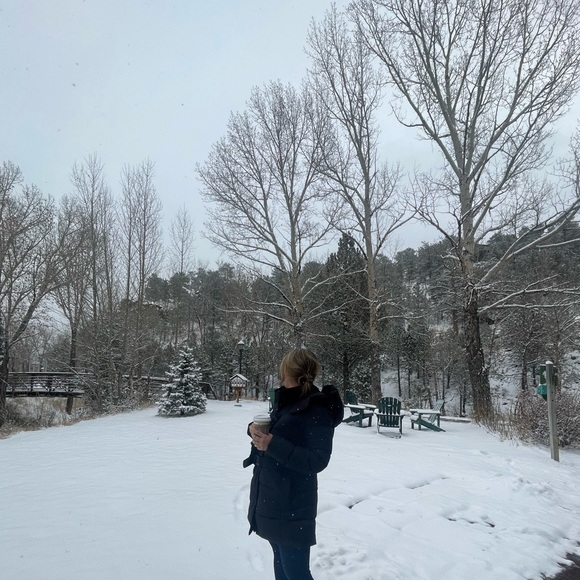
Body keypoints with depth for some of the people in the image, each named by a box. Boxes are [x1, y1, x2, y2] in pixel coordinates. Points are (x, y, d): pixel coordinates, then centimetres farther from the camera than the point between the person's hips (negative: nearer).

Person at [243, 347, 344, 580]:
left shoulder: (318, 409, -20)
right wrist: (255, 429, -7)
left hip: (293, 502, -8)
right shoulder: (285, 400, 4)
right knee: (281, 559, 22)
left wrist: (272, 445, -31)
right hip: (269, 495, 8)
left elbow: (318, 461, -23)